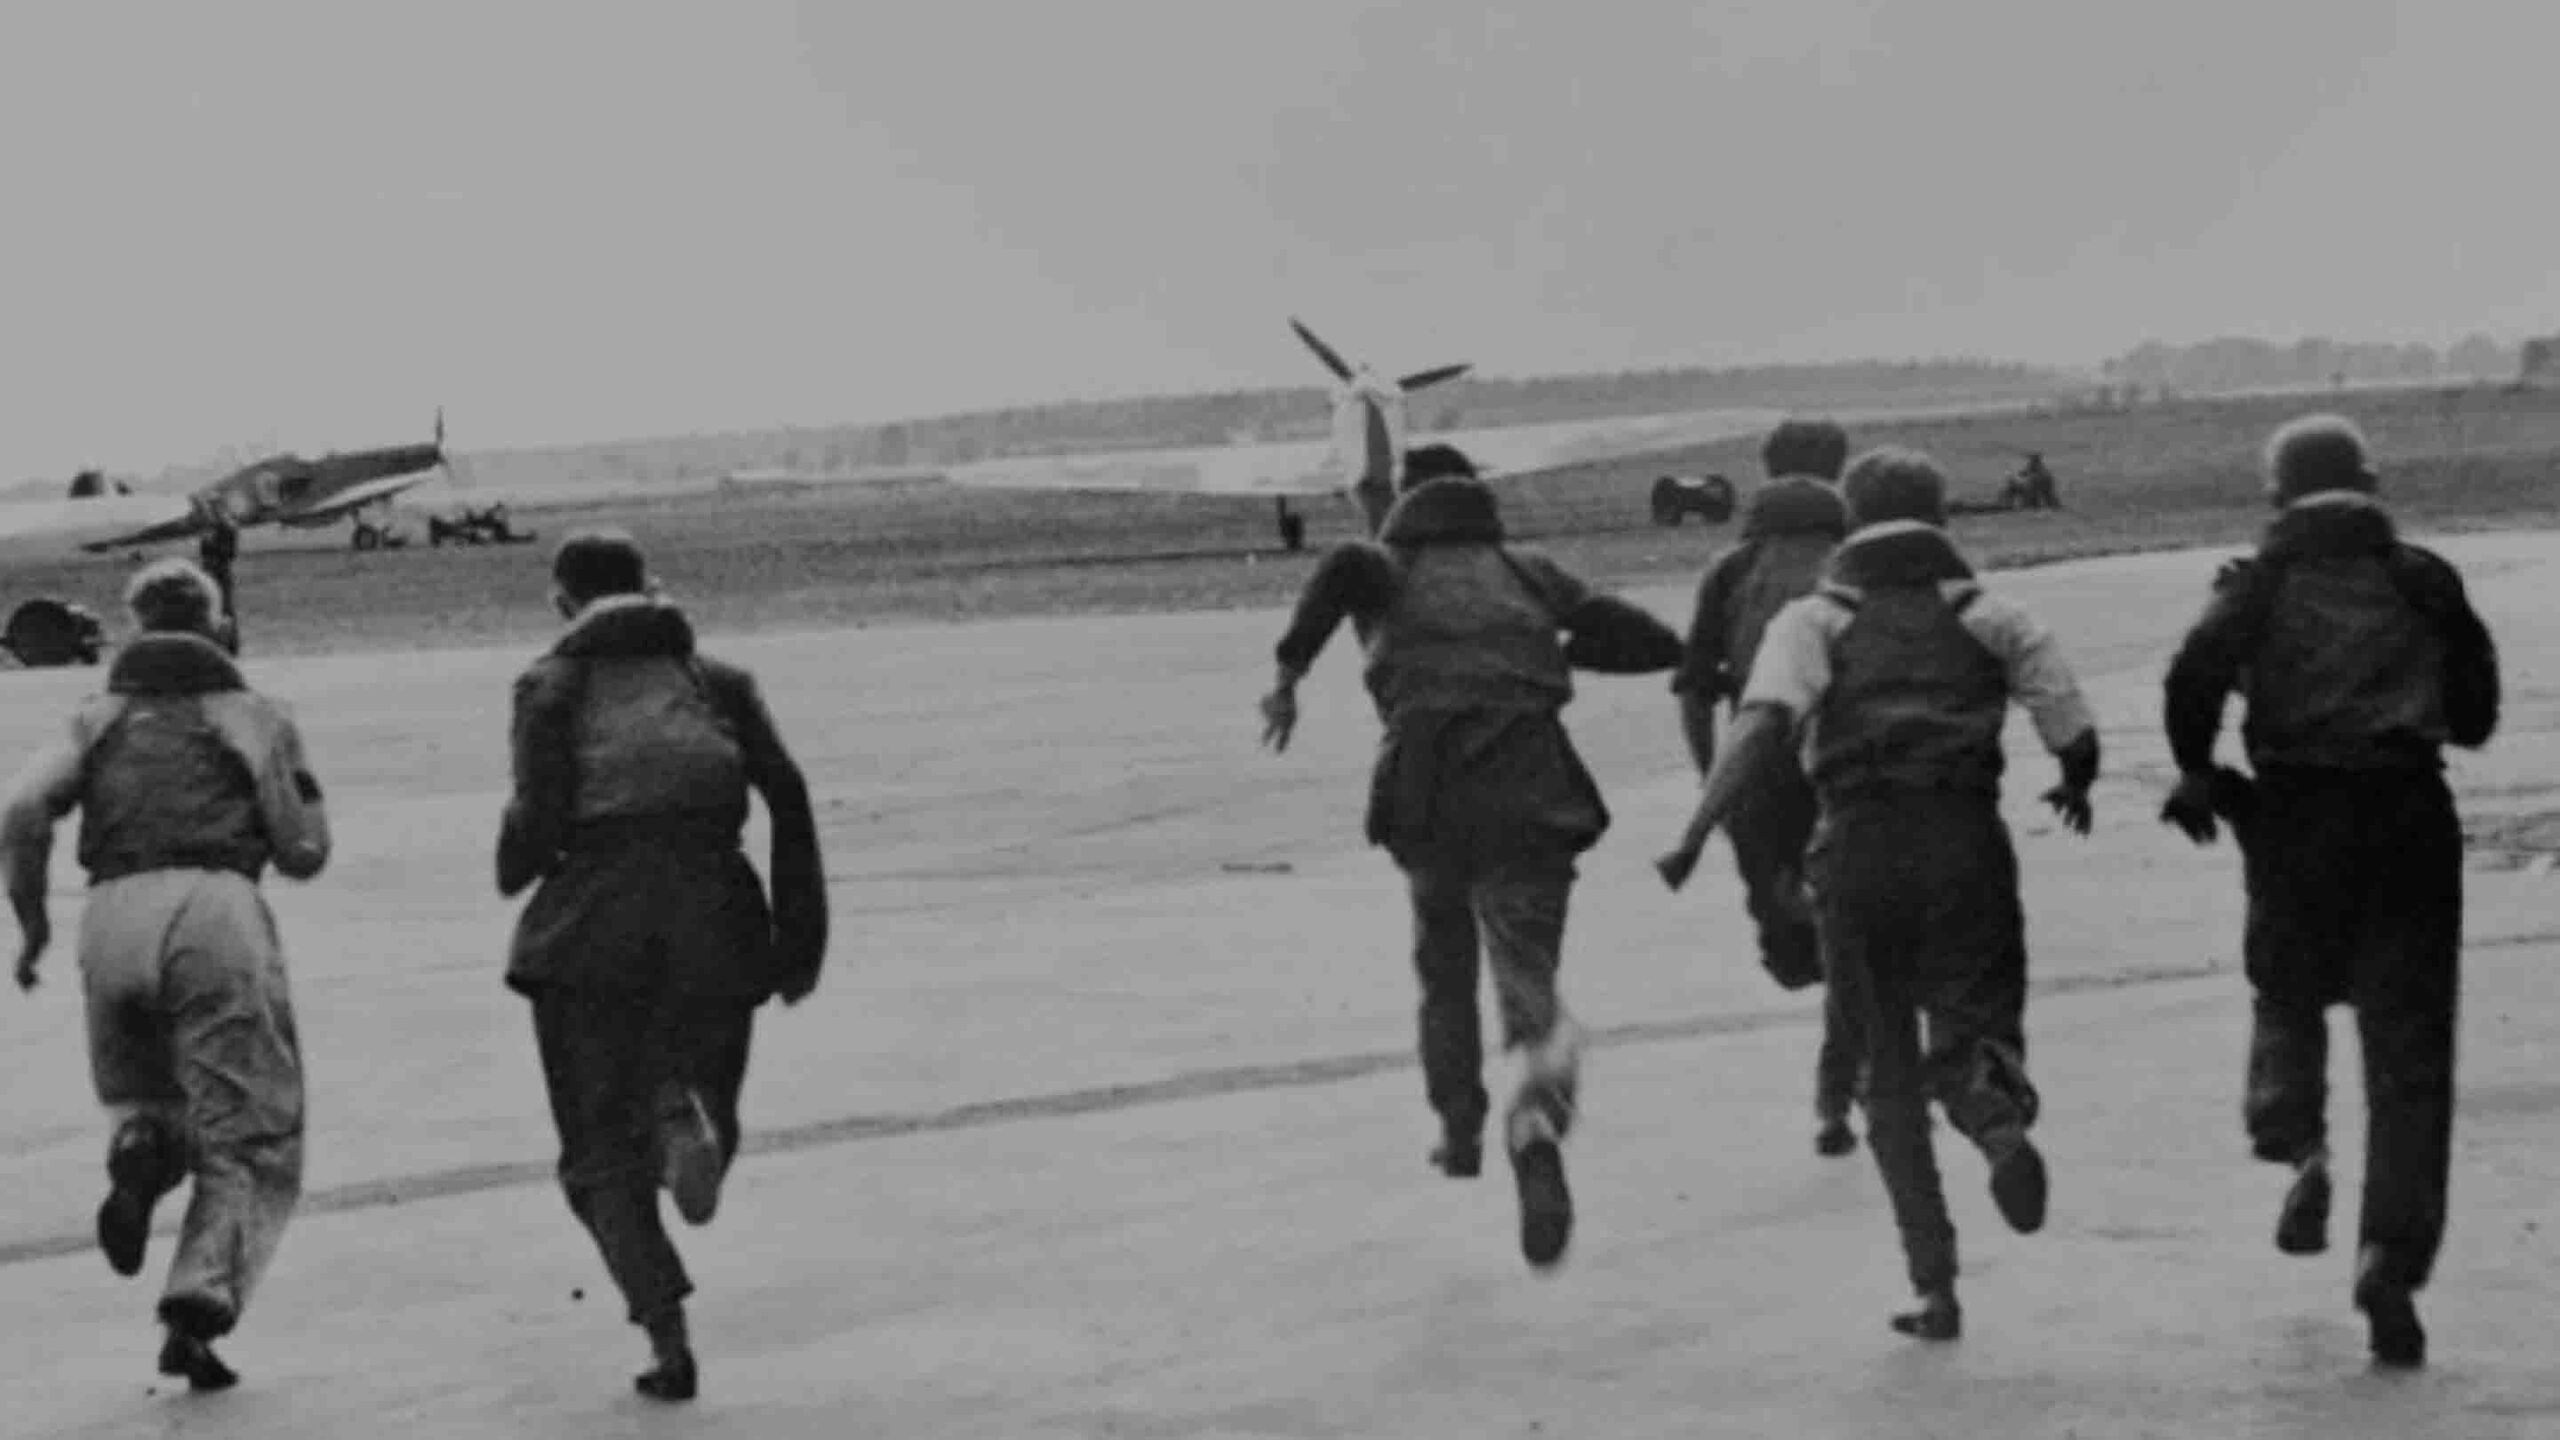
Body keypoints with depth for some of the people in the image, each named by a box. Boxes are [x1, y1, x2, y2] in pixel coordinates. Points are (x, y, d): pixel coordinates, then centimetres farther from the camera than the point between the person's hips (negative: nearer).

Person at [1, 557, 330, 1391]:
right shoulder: (256, 717, 20)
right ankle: (201, 1304, -19)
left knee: (144, 1099, 26)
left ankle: (142, 1148, -11)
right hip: (217, 910, -2)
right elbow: (304, 852, 13)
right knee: (251, 1142, 4)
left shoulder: (99, 719, 22)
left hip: (113, 916, 2)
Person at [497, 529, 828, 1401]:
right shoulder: (717, 680, 15)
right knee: (694, 1075, 19)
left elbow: (540, 815, -5)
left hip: (592, 922, -2)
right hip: (713, 916, 2)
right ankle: (685, 1119, -21)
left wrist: (513, 869, 18)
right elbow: (787, 797, 3)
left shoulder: (552, 684, 8)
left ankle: (667, 1336, -10)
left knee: (600, 1150, 7)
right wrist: (801, 937, 4)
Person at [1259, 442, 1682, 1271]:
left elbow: (1344, 569, -10)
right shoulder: (1529, 574, 23)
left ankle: (1459, 1128, 29)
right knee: (1524, 964, -8)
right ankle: (1543, 1073, -41)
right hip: (1533, 789, 0)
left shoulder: (1389, 567, 17)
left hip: (1428, 790, 0)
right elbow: (1655, 643, 18)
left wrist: (1290, 672, -6)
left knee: (1443, 962, 25)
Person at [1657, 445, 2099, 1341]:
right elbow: (2076, 736, 8)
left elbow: (1764, 723, -9)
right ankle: (1999, 1117, -33)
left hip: (1858, 855, 0)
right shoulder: (1991, 618, 13)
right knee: (1974, 1028, 6)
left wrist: (1698, 832, -16)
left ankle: (1934, 1284, 6)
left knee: (1890, 1069, 12)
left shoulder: (1815, 619, 10)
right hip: (1968, 842, 0)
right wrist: (2075, 789, 30)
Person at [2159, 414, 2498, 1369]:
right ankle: (2392, 1248, -12)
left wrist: (2196, 772, 1)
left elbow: (2195, 672, -13)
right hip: (2410, 815, 1)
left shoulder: (2264, 581, 4)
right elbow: (2476, 716, 14)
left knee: (2287, 995, 24)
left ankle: (2295, 1145, -3)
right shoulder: (2427, 584, 10)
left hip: (2296, 813, 0)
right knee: (2408, 1048, 1)